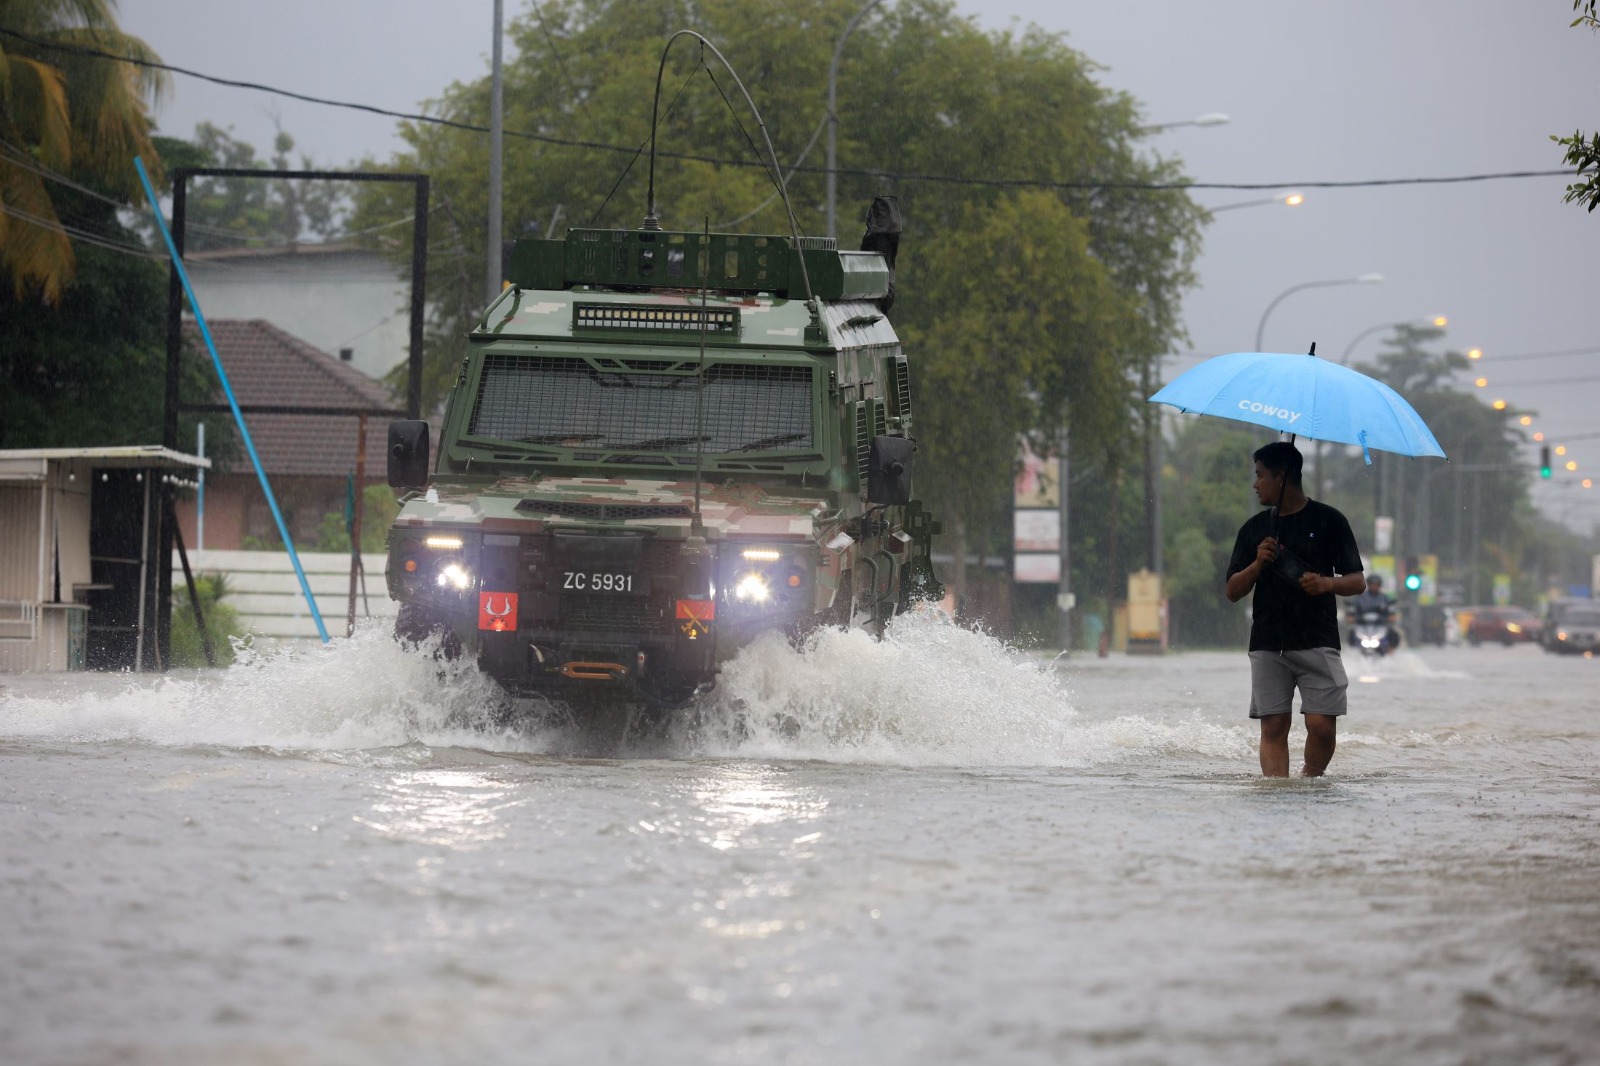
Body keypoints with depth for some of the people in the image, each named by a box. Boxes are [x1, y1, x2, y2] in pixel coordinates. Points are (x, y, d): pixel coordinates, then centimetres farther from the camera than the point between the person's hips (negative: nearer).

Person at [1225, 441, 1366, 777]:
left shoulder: (1328, 521, 5)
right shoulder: (1254, 529, 14)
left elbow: (1357, 582, 4)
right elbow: (1233, 592, 12)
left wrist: (1328, 583, -17)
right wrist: (1258, 564, -7)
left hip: (1317, 641, -3)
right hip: (1268, 645, 3)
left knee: (1322, 725, -9)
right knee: (1273, 726, -6)